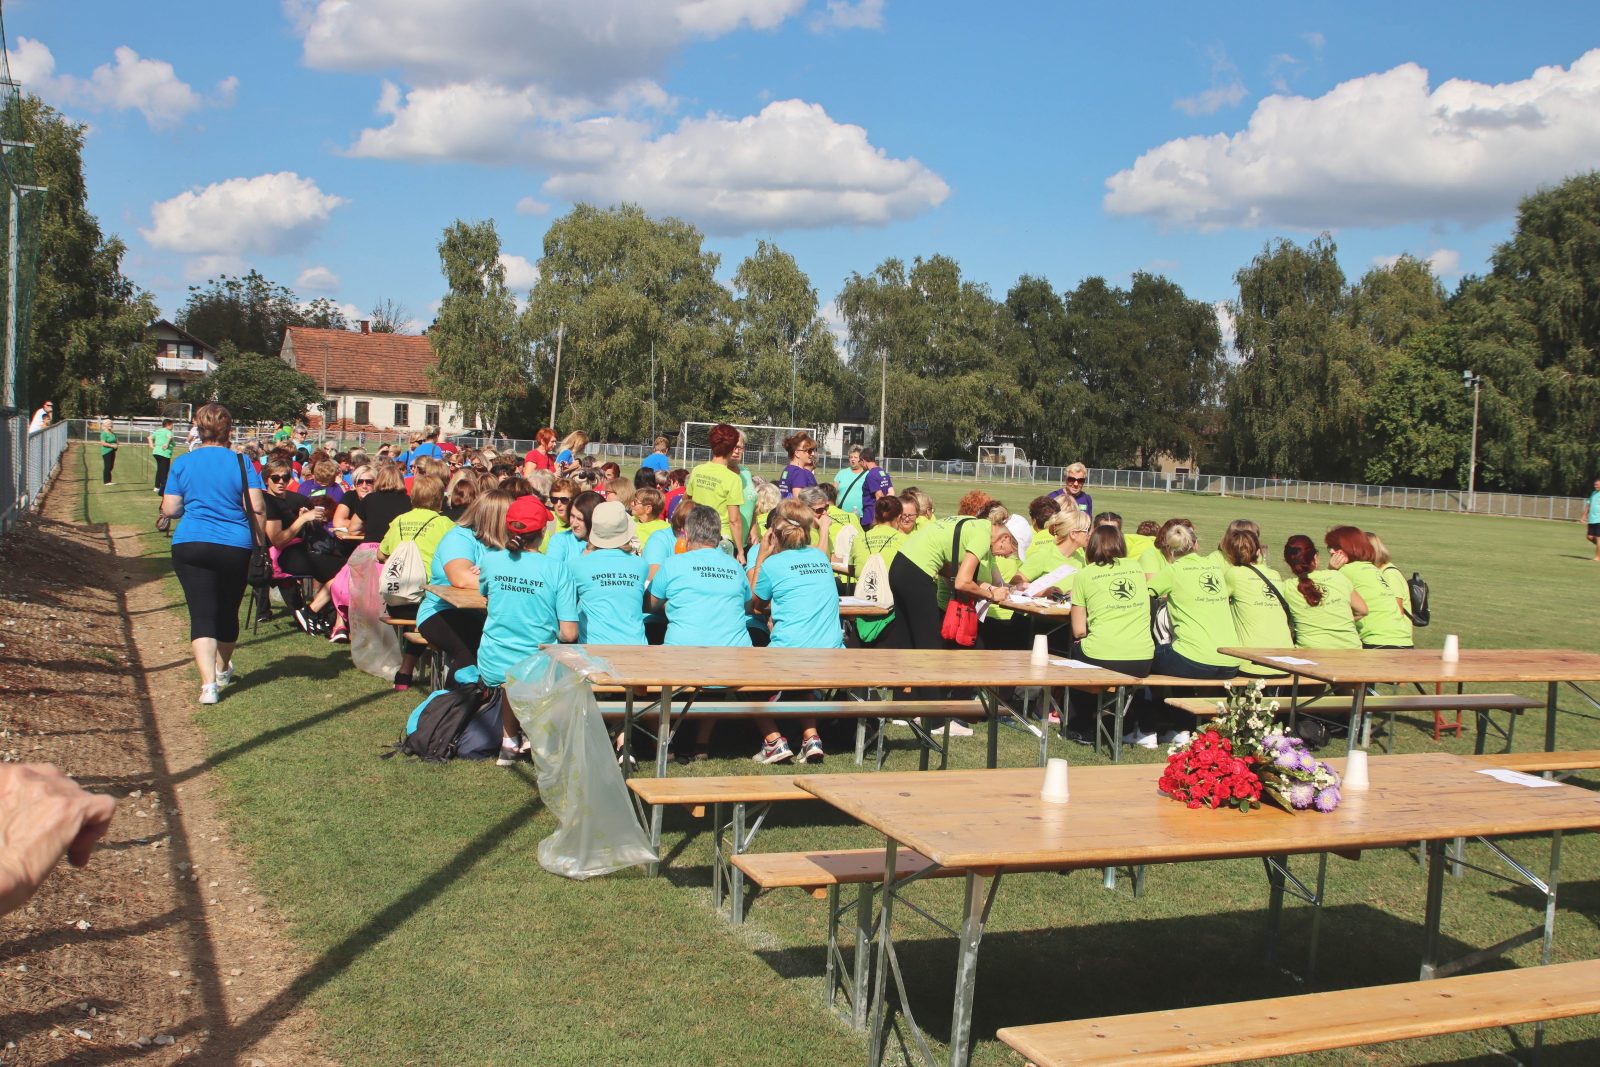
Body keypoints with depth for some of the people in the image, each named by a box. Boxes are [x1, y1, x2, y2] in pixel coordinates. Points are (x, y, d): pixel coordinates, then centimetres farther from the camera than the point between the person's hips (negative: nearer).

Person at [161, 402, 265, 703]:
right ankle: (222, 671, 40)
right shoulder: (240, 462, -1)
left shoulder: (182, 463, 3)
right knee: (228, 611, 18)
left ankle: (209, 684, -18)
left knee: (202, 614, -4)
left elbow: (169, 509, 2)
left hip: (190, 546, 0)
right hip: (235, 547, 0)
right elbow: (256, 507, -8)